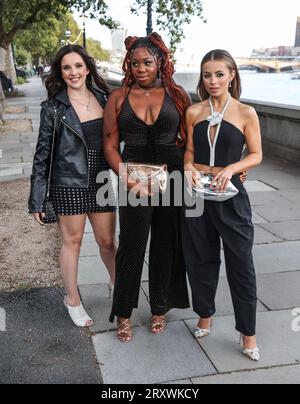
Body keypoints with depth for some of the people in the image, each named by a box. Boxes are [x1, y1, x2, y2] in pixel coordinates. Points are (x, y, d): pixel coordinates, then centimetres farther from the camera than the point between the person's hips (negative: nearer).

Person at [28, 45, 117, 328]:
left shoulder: (104, 99, 3)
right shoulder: (53, 108, -6)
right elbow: (42, 154, -5)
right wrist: (37, 200, -6)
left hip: (102, 182, 3)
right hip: (69, 185, -2)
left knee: (107, 241, 11)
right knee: (72, 241, 10)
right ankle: (72, 300, 28)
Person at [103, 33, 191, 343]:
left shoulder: (177, 94, 3)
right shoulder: (119, 97, 2)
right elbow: (110, 145, 0)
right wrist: (129, 181, -12)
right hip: (134, 181, -1)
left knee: (166, 247, 11)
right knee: (131, 247, 5)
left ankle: (160, 308, 32)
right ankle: (123, 313, 25)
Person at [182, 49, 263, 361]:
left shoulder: (245, 113, -3)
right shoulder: (194, 112, 4)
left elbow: (256, 155, 0)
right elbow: (189, 151, 11)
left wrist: (231, 168, -17)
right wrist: (188, 166, -11)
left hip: (230, 195, -2)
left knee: (241, 262, 3)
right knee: (201, 258, 13)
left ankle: (248, 332, 19)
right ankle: (205, 315, 35)